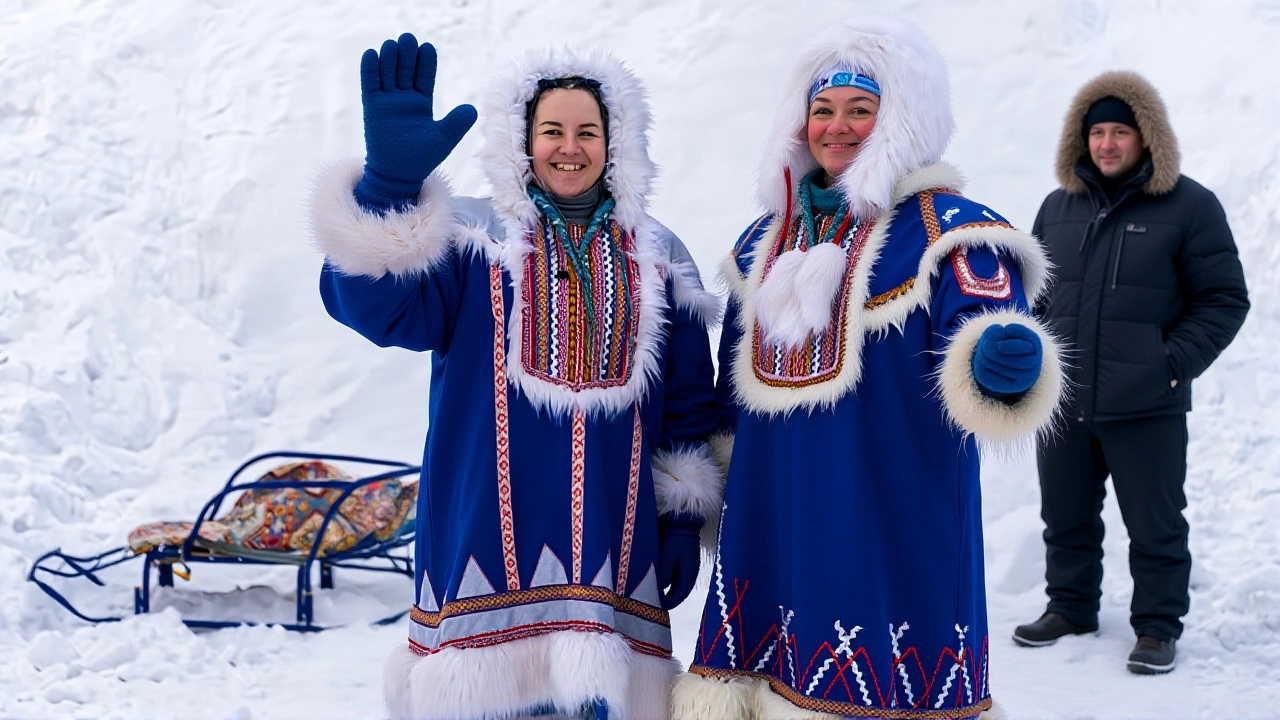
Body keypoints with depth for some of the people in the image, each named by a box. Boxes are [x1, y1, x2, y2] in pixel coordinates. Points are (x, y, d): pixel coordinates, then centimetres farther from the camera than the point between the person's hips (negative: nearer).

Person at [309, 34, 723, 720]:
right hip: (487, 542, -2)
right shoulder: (471, 235, 3)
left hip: (612, 545, 2)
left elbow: (688, 404, 15)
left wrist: (684, 516, 10)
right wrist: (391, 176, -30)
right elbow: (375, 302, -16)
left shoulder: (657, 258, 11)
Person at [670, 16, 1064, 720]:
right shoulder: (766, 240, 13)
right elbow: (732, 385, 20)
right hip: (770, 520, 6)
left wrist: (1002, 360, -45)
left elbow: (987, 323, -22)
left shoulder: (944, 229, -6)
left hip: (893, 523, -5)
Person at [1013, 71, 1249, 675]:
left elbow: (1224, 299, -3)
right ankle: (1070, 607, 33)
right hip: (1062, 403, 5)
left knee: (1154, 524, 4)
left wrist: (1175, 364, -12)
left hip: (1146, 407, -4)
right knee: (1066, 518, 16)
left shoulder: (1189, 206, -4)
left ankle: (1158, 627, 20)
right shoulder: (1059, 207, 11)